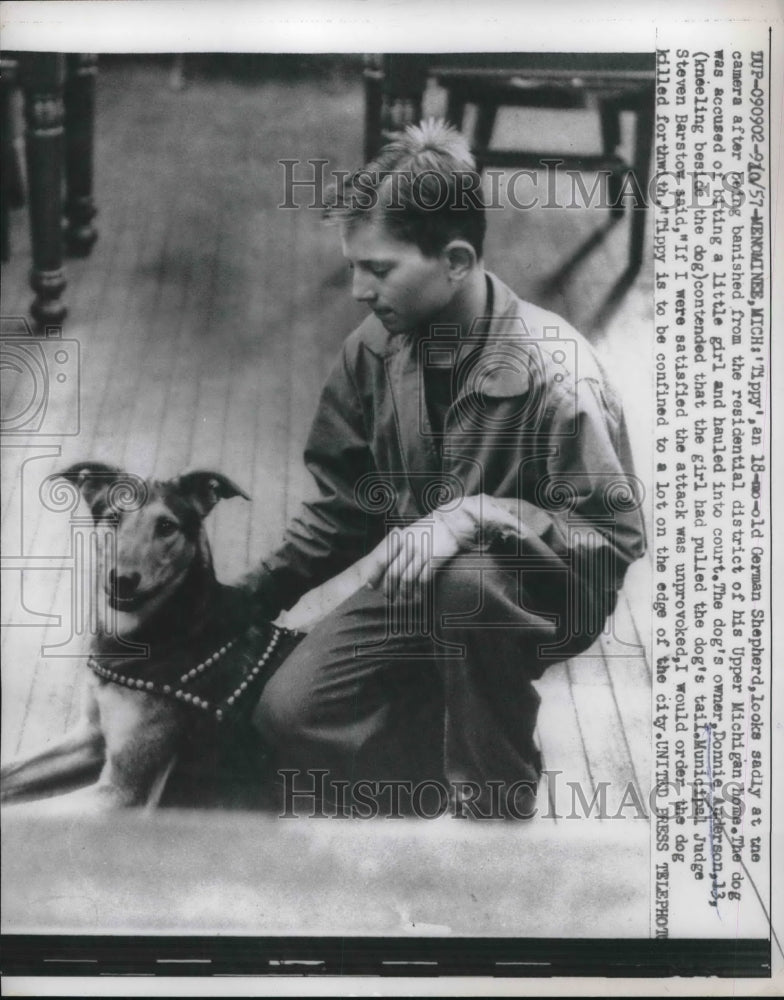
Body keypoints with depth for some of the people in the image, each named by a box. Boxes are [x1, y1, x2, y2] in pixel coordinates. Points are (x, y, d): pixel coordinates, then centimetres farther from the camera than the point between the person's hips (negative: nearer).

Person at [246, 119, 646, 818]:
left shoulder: (555, 372, -26)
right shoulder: (374, 348, -6)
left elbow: (615, 537, -24)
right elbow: (345, 496, 7)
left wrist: (475, 514, -35)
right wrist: (262, 591, 2)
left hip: (548, 600, -5)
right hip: (418, 586, 6)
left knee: (466, 581, -40)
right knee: (290, 713, -9)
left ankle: (496, 794, -14)